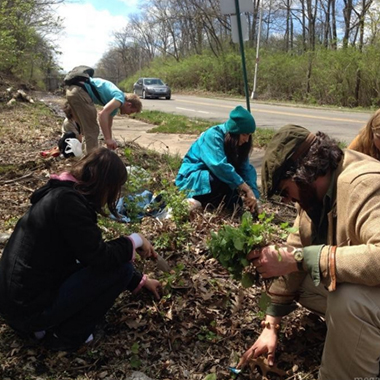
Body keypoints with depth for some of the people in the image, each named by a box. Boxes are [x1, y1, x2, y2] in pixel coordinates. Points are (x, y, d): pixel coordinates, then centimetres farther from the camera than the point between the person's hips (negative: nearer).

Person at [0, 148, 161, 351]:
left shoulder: (62, 193, 10)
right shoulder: (68, 201, -21)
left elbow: (93, 252, 17)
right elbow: (99, 257, -22)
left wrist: (139, 280, 23)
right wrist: (135, 240, -2)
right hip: (29, 308, -9)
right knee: (121, 267, -9)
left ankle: (48, 325, 13)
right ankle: (66, 336, 1)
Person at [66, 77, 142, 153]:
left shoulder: (115, 102, 21)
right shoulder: (120, 98, -7)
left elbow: (108, 125, 32)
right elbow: (103, 114, -24)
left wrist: (110, 143, 37)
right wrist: (108, 139, -23)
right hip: (79, 91, -10)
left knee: (87, 129, 20)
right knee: (92, 130, -4)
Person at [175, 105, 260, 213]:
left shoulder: (236, 142, -1)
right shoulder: (213, 136, -24)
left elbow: (247, 168, -8)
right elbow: (220, 167, -36)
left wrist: (252, 194, -24)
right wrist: (247, 189, -37)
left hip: (212, 177, 8)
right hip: (192, 180, -8)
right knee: (225, 181, -31)